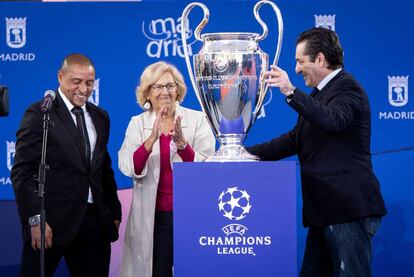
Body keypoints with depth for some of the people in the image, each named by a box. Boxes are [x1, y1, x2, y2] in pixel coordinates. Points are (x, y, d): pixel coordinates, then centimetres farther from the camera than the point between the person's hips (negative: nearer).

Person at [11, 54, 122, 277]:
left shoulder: (100, 117, 15)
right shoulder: (39, 114, -5)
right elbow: (22, 172, -10)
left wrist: (114, 213, 13)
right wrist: (35, 220, -17)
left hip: (94, 222, 6)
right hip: (52, 223, -6)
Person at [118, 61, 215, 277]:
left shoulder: (197, 119, 0)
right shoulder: (138, 124, 3)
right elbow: (128, 169, -11)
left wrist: (182, 144, -25)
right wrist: (152, 139, -25)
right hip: (153, 217, 1)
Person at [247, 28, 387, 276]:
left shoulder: (347, 87, -9)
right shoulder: (320, 93, 19)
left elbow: (333, 121, -30)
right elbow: (296, 140, 21)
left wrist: (291, 92, -36)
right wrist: (248, 153, 15)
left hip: (349, 209, -10)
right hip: (326, 209, 10)